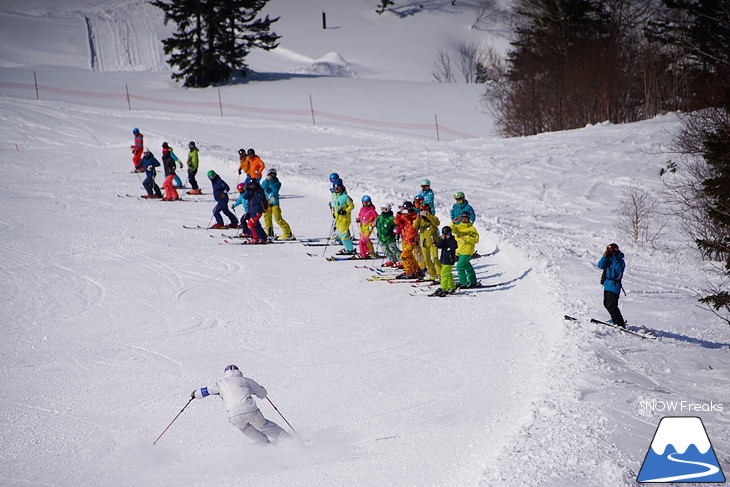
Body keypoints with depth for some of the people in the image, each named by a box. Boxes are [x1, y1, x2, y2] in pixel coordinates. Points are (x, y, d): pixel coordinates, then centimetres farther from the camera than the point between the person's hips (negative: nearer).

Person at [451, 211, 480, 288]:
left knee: (460, 266, -15)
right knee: (467, 266, 18)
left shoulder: (471, 228, -5)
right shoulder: (459, 226, 9)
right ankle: (473, 282, 32)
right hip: (460, 250, 7)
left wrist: (466, 238, -20)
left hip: (467, 251, -7)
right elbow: (452, 230, -10)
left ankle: (463, 283, -11)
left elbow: (476, 239, -9)